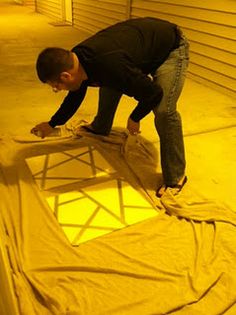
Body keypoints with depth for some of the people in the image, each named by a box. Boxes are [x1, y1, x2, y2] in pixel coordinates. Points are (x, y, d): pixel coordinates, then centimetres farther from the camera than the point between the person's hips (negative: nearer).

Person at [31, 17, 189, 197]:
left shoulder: (110, 67, -41)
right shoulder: (77, 60, -12)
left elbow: (154, 94, -30)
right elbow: (75, 96, 9)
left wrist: (135, 118, -12)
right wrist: (52, 124, 15)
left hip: (171, 46, -8)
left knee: (164, 110, -25)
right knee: (109, 85, 15)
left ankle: (175, 178, -8)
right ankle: (99, 129, 42)